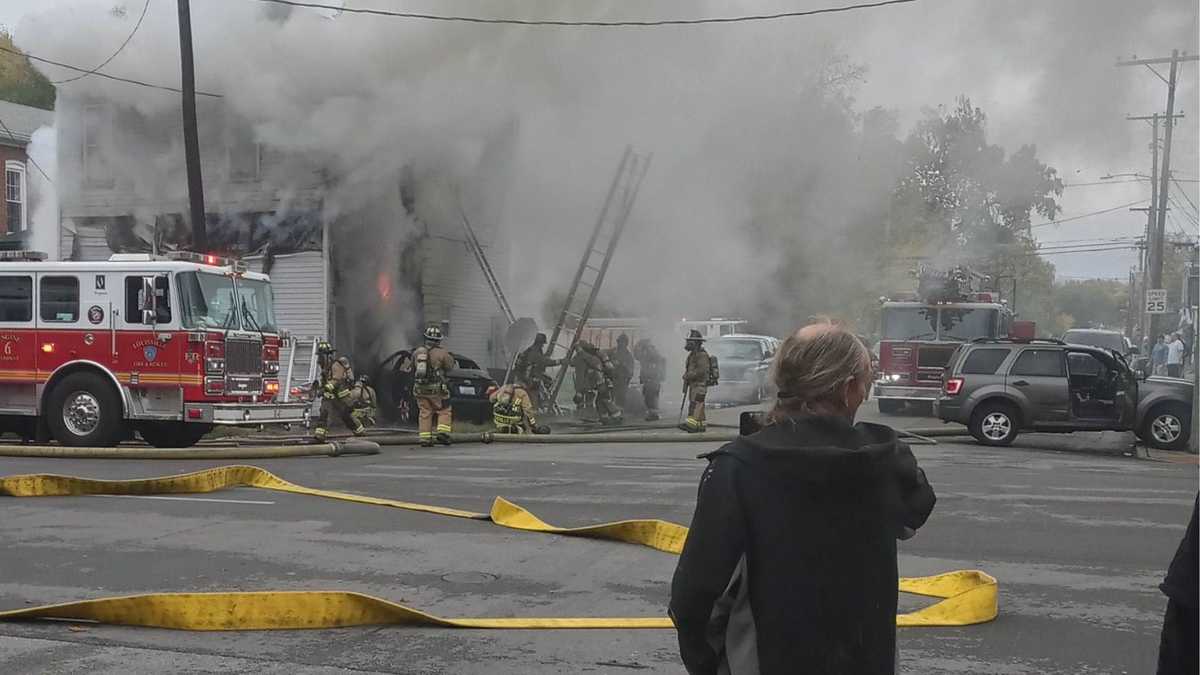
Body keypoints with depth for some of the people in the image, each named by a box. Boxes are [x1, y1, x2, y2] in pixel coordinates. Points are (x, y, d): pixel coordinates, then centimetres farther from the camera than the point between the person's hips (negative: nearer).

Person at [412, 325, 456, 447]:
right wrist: (449, 357, 17)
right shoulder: (441, 353, -10)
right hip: (436, 389, -4)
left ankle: (425, 438, 6)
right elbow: (450, 366, 3)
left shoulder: (417, 352, 4)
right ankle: (442, 432, -5)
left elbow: (413, 369, 12)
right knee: (444, 411, 8)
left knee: (424, 413, 9)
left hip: (420, 389, 4)